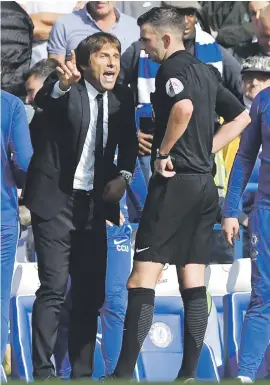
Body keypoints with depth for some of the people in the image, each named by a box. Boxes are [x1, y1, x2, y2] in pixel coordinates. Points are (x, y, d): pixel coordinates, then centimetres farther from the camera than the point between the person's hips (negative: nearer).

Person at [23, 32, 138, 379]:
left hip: (95, 204, 5)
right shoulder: (65, 90, -10)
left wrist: (123, 175, -4)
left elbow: (128, 143, 16)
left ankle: (82, 373, 15)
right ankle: (42, 373, -10)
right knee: (54, 289, -11)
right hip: (56, 201, -5)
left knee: (90, 294, 8)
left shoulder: (122, 97, 5)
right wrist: (61, 86, -55)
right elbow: (42, 100, -33)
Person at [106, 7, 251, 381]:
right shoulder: (206, 72, 16)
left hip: (175, 182, -9)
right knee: (194, 284, 7)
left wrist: (163, 153, -17)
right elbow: (241, 117, 24)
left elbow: (184, 108, -30)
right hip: (205, 184, 9)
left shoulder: (173, 68, -9)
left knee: (142, 280, -9)